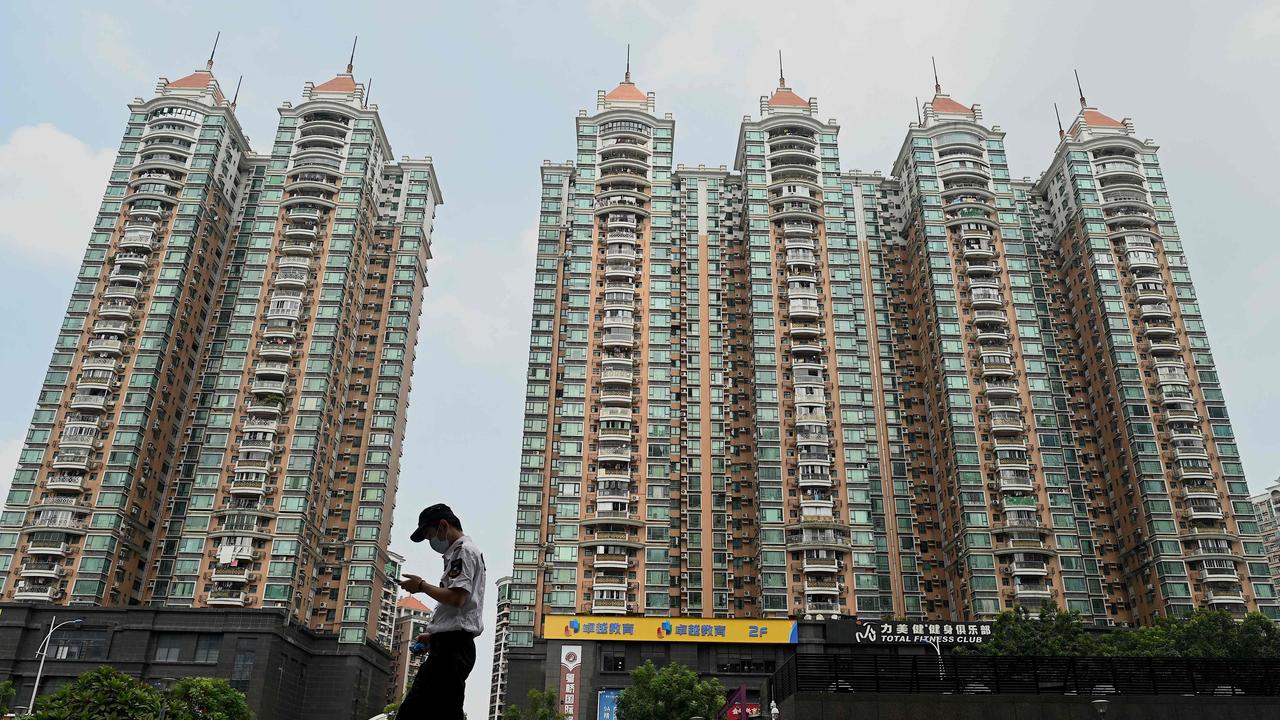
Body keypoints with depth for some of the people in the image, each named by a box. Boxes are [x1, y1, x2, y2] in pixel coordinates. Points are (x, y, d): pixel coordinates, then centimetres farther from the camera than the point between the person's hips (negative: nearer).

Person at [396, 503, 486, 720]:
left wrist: (422, 586, -6)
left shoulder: (463, 550, -5)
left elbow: (456, 598, -19)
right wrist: (434, 635, 19)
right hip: (454, 647, 10)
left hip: (451, 647, -10)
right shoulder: (459, 553, 25)